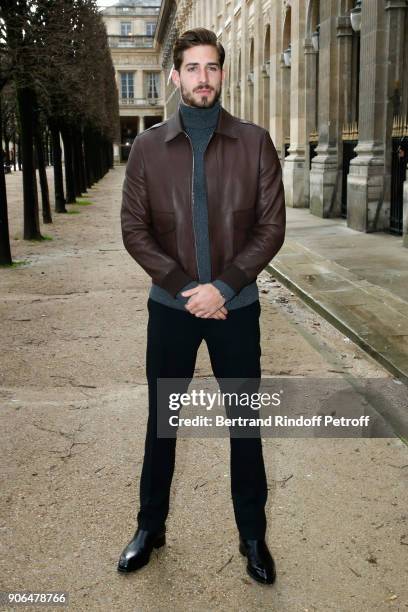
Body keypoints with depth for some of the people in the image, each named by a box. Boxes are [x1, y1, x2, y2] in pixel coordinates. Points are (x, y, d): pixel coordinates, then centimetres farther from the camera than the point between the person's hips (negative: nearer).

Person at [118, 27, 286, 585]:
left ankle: (253, 535, 27)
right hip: (171, 306, 1)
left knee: (246, 424, 9)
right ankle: (151, 526, 32)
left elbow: (271, 227, -5)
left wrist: (223, 287, -15)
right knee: (161, 421, 13)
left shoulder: (255, 142, -2)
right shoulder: (148, 146, 0)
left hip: (236, 306, 0)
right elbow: (134, 229, -3)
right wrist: (184, 287, -14)